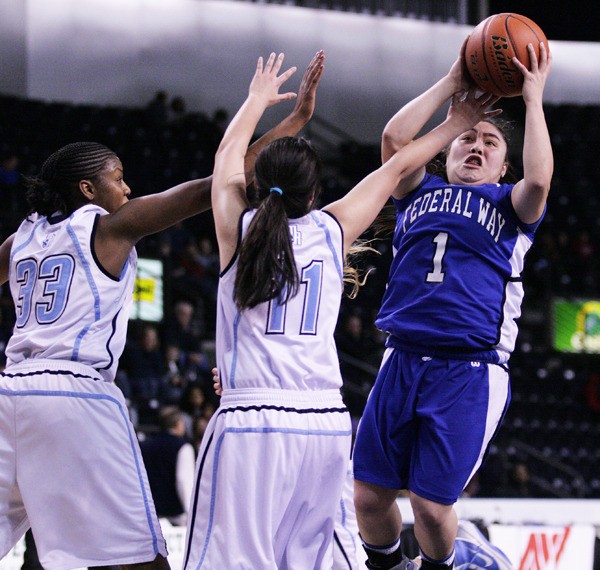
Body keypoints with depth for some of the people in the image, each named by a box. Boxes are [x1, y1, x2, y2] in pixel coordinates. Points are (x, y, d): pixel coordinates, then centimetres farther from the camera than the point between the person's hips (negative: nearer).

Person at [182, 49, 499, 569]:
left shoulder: (238, 228, 5)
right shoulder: (333, 231, 8)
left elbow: (228, 154, 25)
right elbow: (397, 167, 23)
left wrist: (259, 99, 42)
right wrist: (456, 124, 36)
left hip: (251, 422, -3)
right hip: (326, 421, 3)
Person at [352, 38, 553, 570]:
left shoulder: (508, 206, 13)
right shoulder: (421, 192, 19)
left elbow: (539, 179, -11)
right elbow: (395, 137, 1)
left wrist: (533, 97, -5)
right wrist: (453, 83, 7)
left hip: (470, 373, -3)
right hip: (402, 364, 3)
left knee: (432, 505, -6)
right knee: (368, 495, 0)